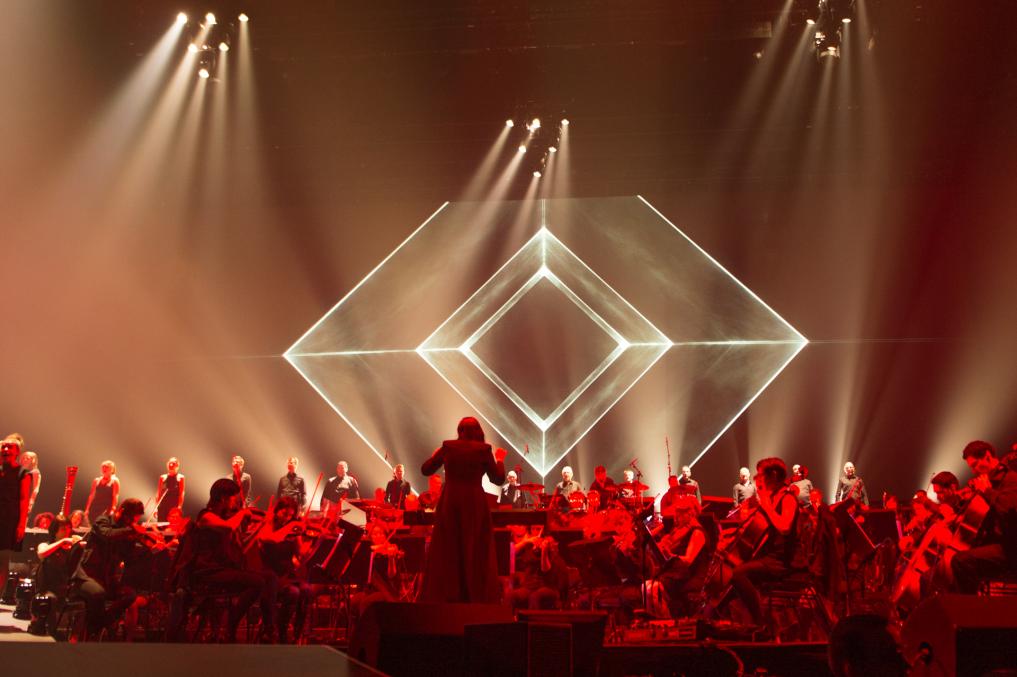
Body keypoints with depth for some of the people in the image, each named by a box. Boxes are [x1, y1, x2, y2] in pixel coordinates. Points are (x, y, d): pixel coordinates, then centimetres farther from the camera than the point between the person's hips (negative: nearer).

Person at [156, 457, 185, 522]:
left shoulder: (180, 477, 4)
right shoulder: (162, 477, 11)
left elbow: (181, 494, -2)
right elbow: (158, 493, 10)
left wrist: (179, 507, -12)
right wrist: (156, 507, 3)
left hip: (175, 507, -2)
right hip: (163, 507, 2)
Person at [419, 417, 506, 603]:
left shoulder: (448, 447, 1)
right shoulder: (484, 450, -3)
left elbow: (425, 470, 7)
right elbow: (499, 479, 1)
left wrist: (436, 455, 25)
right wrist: (499, 460, 17)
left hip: (450, 504, 2)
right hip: (475, 504, -1)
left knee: (447, 550, 9)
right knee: (476, 551, 6)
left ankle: (444, 596, 11)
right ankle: (478, 597, 5)